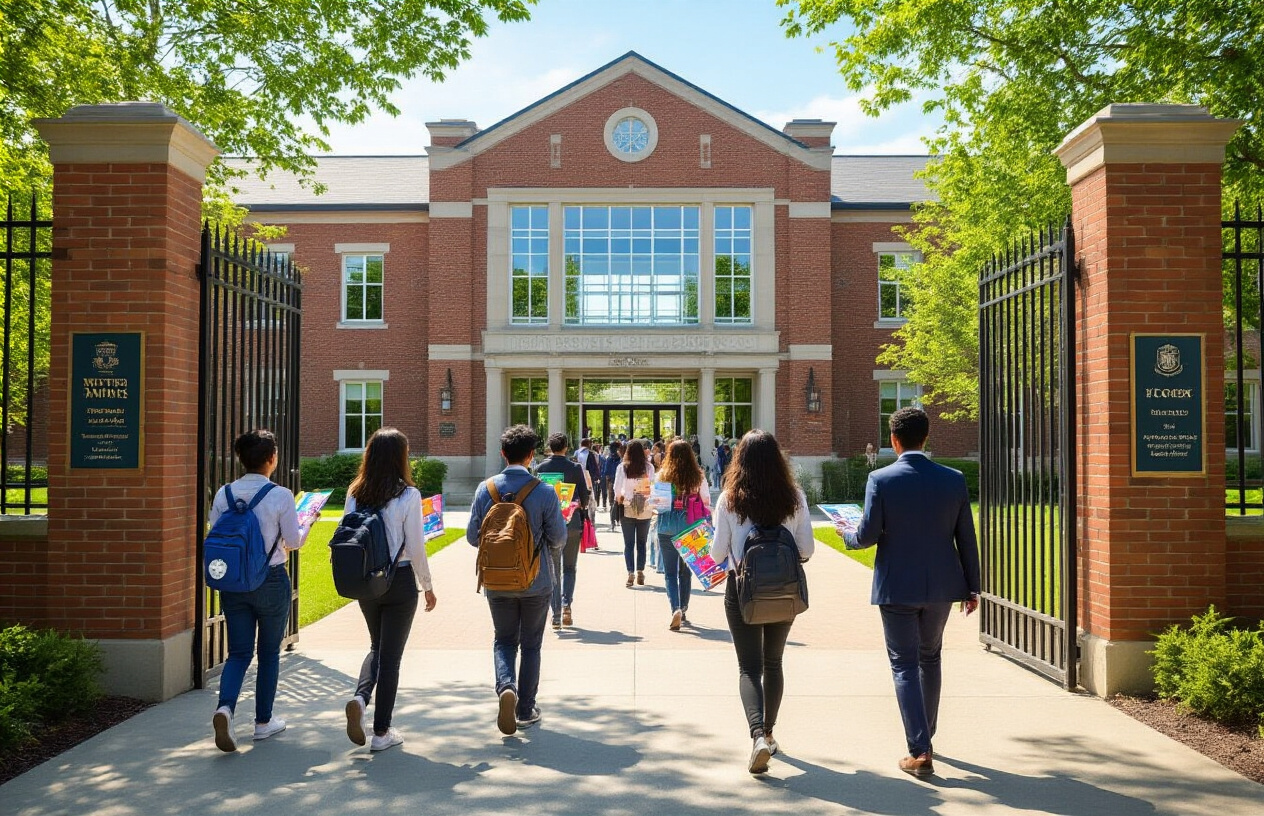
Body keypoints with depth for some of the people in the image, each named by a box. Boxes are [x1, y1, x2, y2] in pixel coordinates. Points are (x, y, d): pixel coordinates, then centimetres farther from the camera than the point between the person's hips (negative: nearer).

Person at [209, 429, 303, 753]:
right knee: (269, 652, 12)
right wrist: (305, 527, 17)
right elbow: (294, 541, -5)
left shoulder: (224, 494, -1)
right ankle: (264, 722, 21)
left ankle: (225, 707, -15)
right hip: (272, 580, -3)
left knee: (239, 652, 10)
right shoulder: (280, 496, -13)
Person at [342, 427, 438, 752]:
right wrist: (428, 586, 1)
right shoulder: (408, 495, -13)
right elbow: (416, 547, -11)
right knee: (391, 655, 6)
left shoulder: (355, 494, 0)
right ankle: (382, 732, 13)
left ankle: (359, 697, 0)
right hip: (400, 581, -4)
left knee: (377, 647, 24)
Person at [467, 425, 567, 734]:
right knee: (531, 645, 13)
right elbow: (558, 538, -9)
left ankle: (506, 686, -10)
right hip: (537, 581, -1)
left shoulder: (486, 489, -7)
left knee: (504, 640, 17)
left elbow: (472, 536, -3)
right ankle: (526, 710, 20)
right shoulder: (544, 492, -14)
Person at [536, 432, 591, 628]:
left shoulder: (540, 468, -3)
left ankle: (556, 616, 6)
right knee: (569, 568, 15)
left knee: (553, 569, 8)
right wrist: (581, 509, 16)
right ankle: (566, 603, -6)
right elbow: (584, 496, -5)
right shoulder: (575, 468, -6)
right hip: (572, 523, -1)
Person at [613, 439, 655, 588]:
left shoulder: (622, 467, -6)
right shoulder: (649, 467, -4)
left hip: (627, 509, -1)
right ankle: (640, 572, 12)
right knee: (642, 543, 12)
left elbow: (617, 488, -4)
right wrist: (653, 506, 8)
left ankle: (631, 573, -4)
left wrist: (618, 499, 13)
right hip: (645, 510, 1)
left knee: (628, 543, 4)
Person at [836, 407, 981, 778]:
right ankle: (925, 736, 35)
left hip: (897, 586, -4)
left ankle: (920, 750, -1)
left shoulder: (881, 479, -13)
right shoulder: (954, 479, -2)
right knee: (929, 657, 22)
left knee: (904, 664, 5)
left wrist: (846, 532, 11)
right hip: (941, 584, 4)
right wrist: (972, 586, 11)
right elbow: (966, 537, 2)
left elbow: (868, 536, -12)